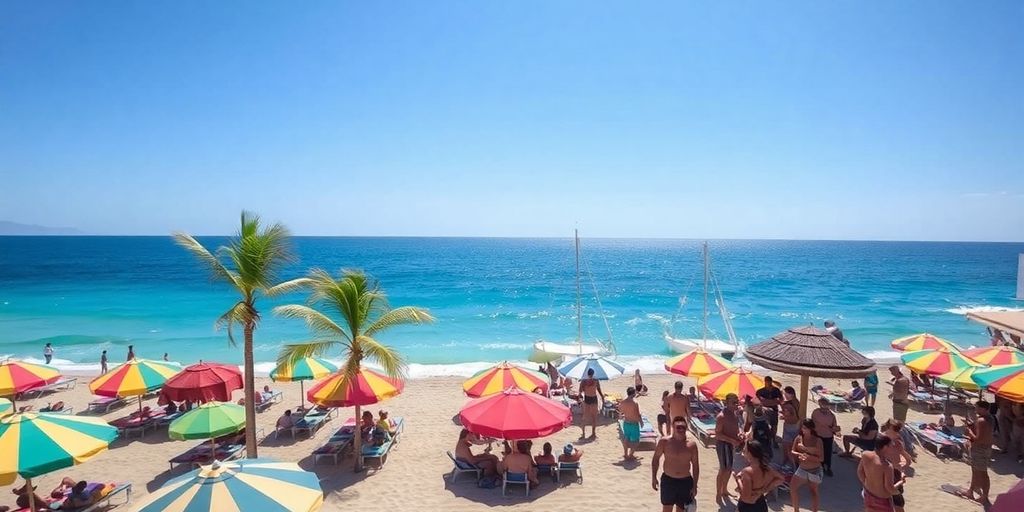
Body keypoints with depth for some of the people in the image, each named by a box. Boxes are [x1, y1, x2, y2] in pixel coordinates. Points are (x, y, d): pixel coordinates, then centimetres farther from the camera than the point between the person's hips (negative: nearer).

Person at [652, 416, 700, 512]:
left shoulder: (691, 445, -4)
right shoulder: (664, 442, -9)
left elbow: (695, 466, 3)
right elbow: (656, 458, 3)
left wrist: (695, 486, 1)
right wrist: (654, 477, -1)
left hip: (686, 482, 2)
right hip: (668, 480, -1)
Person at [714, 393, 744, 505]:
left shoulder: (735, 414, 5)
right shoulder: (721, 416, -22)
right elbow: (717, 434, -22)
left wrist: (739, 436, 0)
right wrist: (732, 440, -28)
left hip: (731, 444, 9)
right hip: (723, 444, -9)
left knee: (729, 469, 18)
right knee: (723, 470, -3)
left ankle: (724, 490, 34)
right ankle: (718, 495, 8)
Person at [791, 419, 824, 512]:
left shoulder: (817, 441, -16)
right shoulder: (799, 438, -6)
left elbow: (821, 458, -17)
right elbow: (792, 452, -2)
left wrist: (808, 457, -29)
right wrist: (799, 454, -22)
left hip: (814, 470, -3)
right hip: (802, 469, 3)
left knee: (814, 492, 13)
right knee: (793, 487, -5)